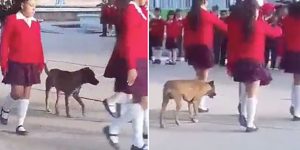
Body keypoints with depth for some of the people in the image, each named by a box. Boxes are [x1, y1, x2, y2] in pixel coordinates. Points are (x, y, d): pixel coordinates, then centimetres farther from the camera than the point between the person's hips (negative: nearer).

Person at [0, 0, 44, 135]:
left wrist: (41, 63, 8)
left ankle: (20, 125, 12)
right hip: (16, 64, -5)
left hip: (32, 65, 5)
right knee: (17, 93, -6)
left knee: (26, 94, 5)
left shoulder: (36, 23, 10)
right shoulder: (11, 20, -5)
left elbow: (38, 44, 12)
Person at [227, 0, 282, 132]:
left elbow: (231, 45, 1)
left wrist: (230, 65, 7)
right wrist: (277, 27, 37)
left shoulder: (235, 23, 3)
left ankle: (243, 114, 10)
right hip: (254, 62, -4)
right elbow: (277, 32, 13)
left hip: (239, 62, 4)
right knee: (253, 93, 2)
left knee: (248, 90, 23)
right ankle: (250, 124, 0)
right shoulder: (259, 24, -3)